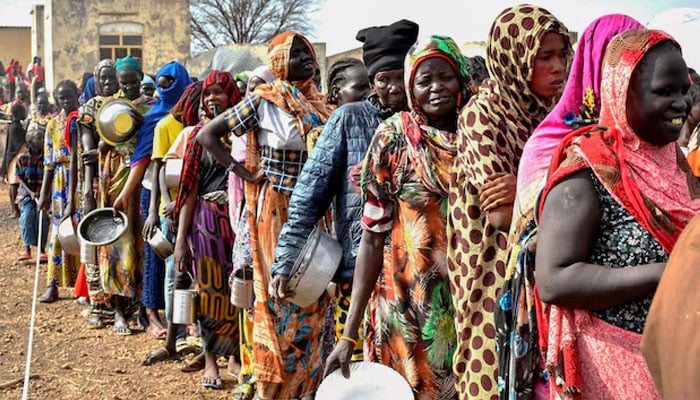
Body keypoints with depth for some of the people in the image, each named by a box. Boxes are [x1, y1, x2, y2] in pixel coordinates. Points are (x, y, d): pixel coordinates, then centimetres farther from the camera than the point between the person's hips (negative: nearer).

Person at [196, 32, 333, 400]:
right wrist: (244, 173, -10)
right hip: (277, 210, -5)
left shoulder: (320, 104, 8)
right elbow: (206, 135, -7)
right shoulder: (263, 101, -7)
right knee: (279, 295, 1)